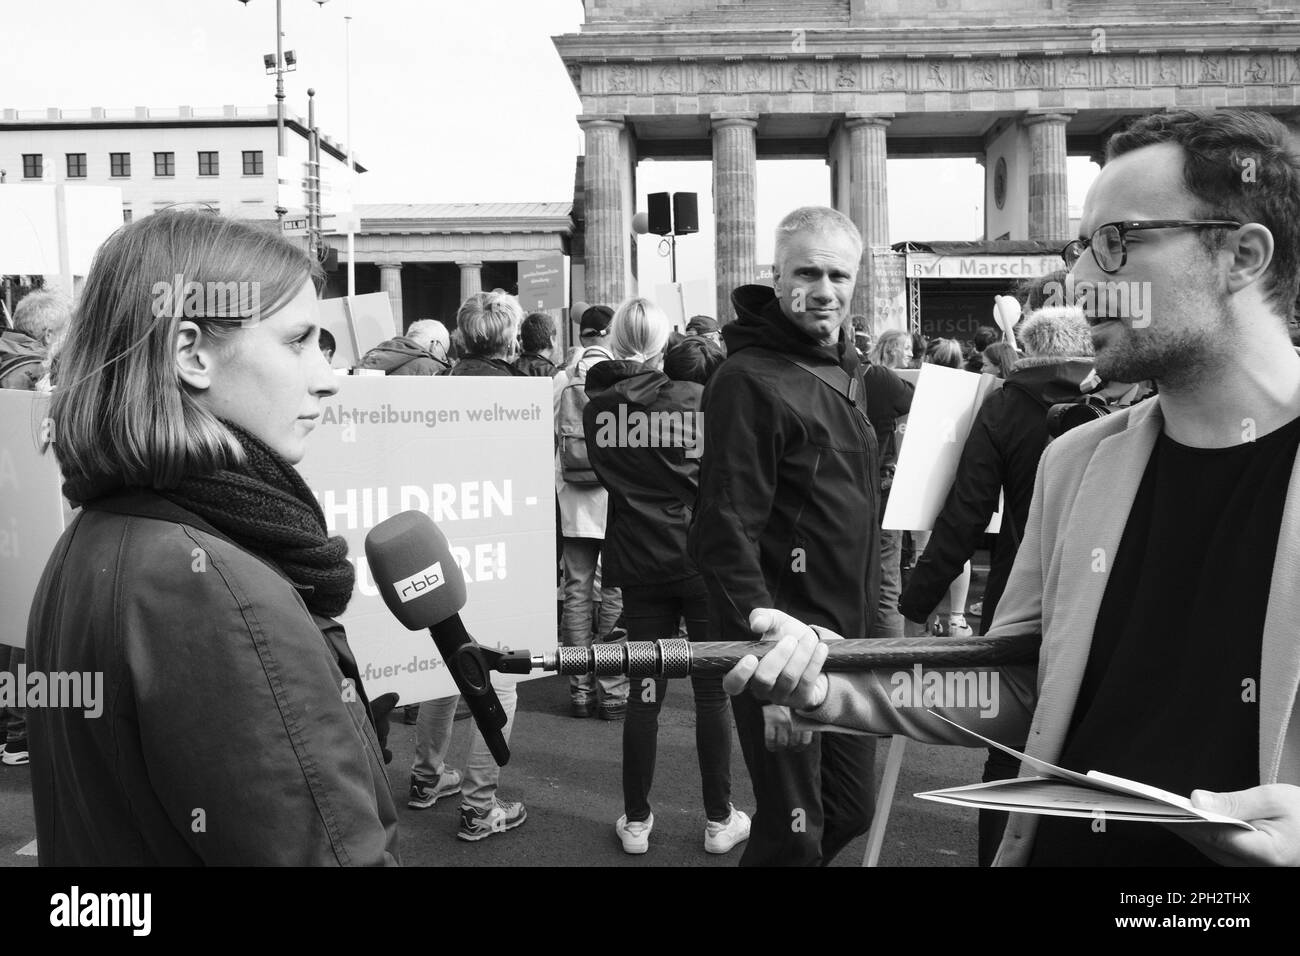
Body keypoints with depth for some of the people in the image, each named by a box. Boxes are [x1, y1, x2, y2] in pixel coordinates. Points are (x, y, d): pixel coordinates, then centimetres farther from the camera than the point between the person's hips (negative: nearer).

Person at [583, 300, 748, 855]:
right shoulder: (698, 399, -8)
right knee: (712, 690, 8)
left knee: (644, 691, 10)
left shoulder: (598, 407, -2)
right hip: (701, 557, -2)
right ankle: (720, 820, 18)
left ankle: (636, 821, 19)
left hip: (637, 561, 2)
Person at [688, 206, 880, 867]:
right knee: (794, 835, 3)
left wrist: (870, 625, 18)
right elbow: (726, 537, -22)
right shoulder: (749, 381, -16)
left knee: (851, 812, 19)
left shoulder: (840, 374, 14)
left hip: (847, 641, 9)